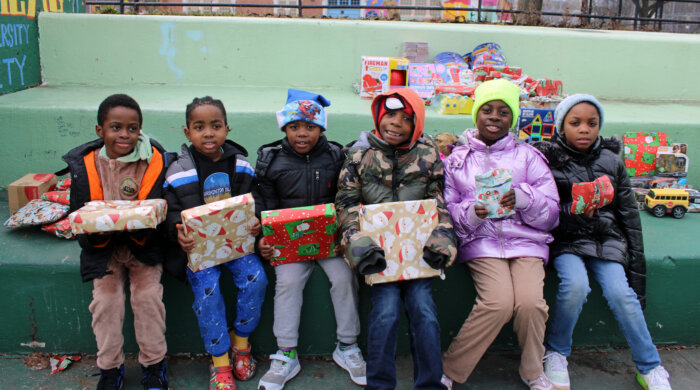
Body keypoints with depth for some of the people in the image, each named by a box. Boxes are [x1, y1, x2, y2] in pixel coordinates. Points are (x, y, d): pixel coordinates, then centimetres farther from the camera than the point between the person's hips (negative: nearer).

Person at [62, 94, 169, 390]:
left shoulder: (154, 162, -11)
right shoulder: (84, 166, -6)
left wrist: (140, 227, -28)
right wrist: (97, 230, -24)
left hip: (144, 246, -1)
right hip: (103, 248, 1)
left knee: (148, 295, -16)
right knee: (106, 298, -13)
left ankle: (153, 364, 5)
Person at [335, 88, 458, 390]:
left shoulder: (428, 156, 4)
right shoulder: (359, 154, 1)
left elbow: (439, 204, 6)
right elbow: (347, 203, -1)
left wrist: (442, 240, -10)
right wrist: (358, 242, -15)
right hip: (379, 247, -1)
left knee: (423, 309, -10)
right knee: (386, 310, -15)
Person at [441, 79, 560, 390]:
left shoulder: (528, 156, 12)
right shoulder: (457, 157, 11)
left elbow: (552, 214, 6)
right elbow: (446, 209, 6)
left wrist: (524, 199, -15)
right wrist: (470, 214, -15)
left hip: (526, 239, 2)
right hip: (481, 241, -1)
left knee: (531, 303, -22)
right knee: (499, 302, -25)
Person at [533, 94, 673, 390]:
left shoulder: (612, 162, 8)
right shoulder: (547, 156, -1)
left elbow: (629, 215, 10)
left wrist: (636, 263, 7)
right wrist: (572, 211, -20)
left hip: (605, 240, 3)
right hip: (565, 240, -2)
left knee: (620, 291, -19)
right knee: (575, 284, -28)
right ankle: (556, 353, -4)